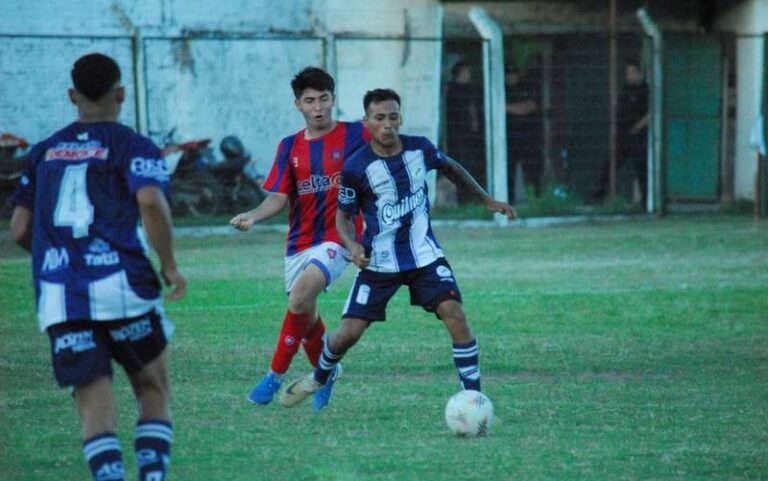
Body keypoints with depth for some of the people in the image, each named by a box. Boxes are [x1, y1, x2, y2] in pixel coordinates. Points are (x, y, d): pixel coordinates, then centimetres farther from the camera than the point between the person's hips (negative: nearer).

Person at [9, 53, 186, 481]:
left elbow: (20, 231, 16)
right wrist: (171, 266, -4)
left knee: (95, 409, 2)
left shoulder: (44, 152, 17)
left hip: (58, 298, 3)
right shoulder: (133, 147, 4)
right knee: (154, 390, 15)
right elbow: (151, 201, -15)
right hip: (120, 285, -3)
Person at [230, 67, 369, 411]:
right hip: (300, 241, 5)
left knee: (301, 295, -27)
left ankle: (276, 376, -18)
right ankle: (326, 372, 41)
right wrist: (253, 216, -19)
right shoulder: (290, 147, 7)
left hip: (338, 237, -5)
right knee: (305, 316, 12)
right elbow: (279, 198, 0)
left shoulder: (356, 135, -4)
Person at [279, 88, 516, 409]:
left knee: (454, 314, -19)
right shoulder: (356, 168, -14)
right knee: (348, 333, -2)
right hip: (378, 263, -2)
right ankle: (318, 378, 31)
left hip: (424, 256, 2)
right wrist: (351, 245, -21)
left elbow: (449, 167, 18)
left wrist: (486, 200, 20)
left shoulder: (420, 148, -5)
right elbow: (343, 215, -1)